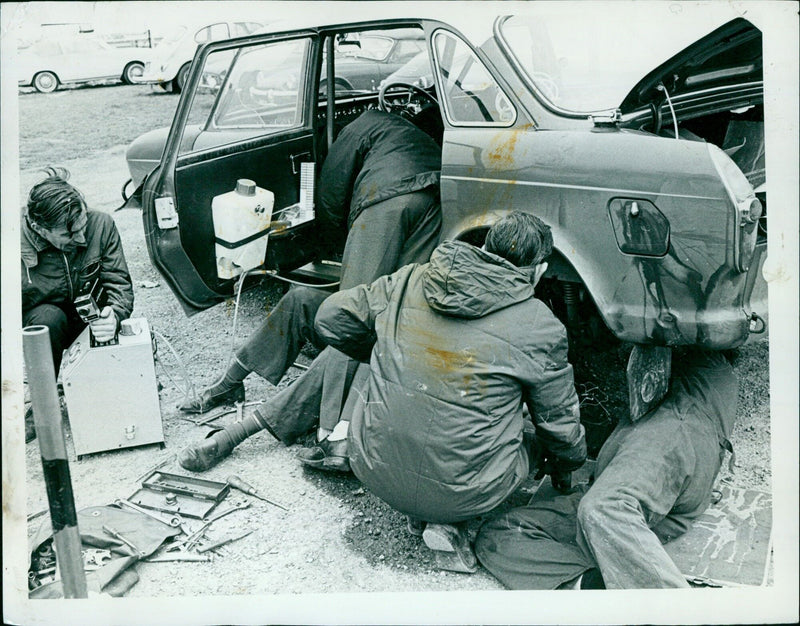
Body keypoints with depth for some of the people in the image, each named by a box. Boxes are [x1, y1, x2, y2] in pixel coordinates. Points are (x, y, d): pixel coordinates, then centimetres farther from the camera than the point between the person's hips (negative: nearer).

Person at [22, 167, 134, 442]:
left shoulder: (101, 224, -20)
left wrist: (114, 314, -36)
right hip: (38, 325, -1)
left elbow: (118, 281, -14)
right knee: (49, 317, -37)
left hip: (90, 317, 2)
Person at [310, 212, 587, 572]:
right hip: (460, 493, -3)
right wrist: (566, 466, 28)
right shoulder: (541, 329, -6)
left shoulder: (410, 280, 0)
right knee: (521, 452, 27)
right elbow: (561, 427, 5)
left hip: (373, 471, 3)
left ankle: (422, 511, 17)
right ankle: (446, 521, 7)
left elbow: (332, 319, 10)